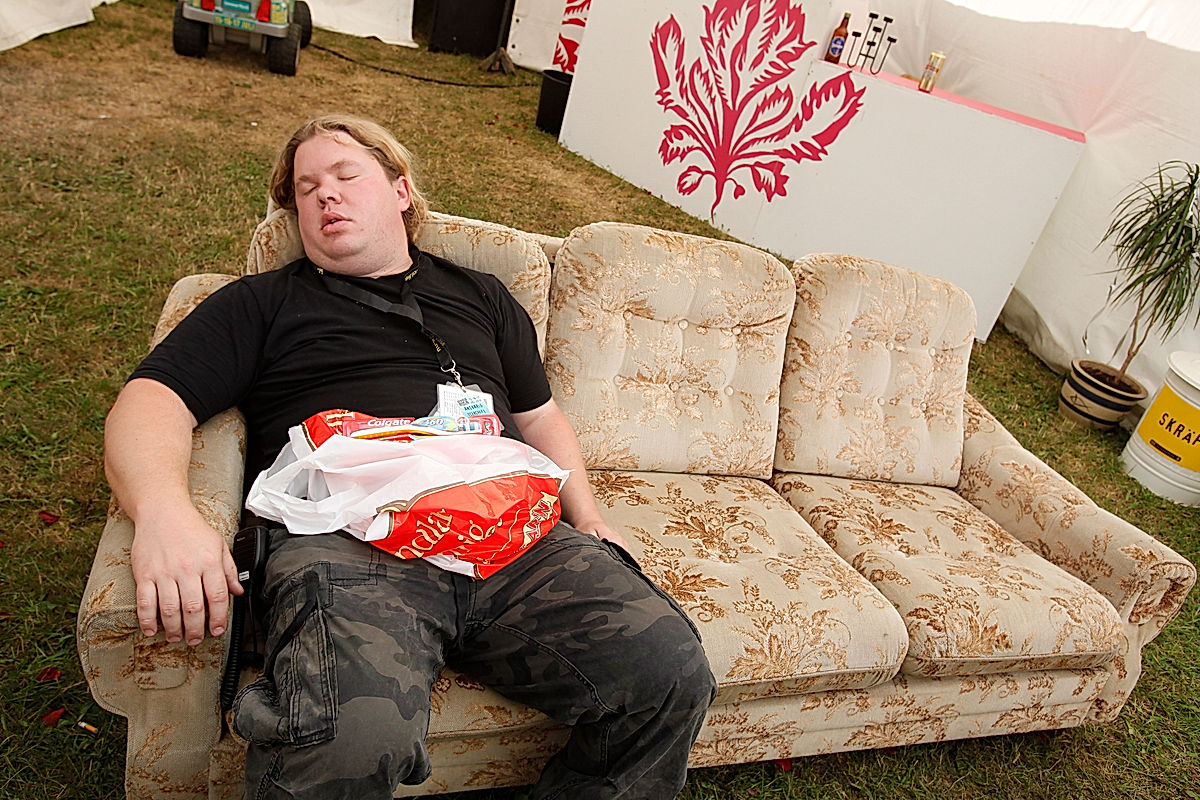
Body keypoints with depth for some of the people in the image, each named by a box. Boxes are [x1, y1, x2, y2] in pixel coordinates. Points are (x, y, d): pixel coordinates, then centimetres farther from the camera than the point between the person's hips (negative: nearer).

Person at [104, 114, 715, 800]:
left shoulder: (481, 297, 29)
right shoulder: (263, 303, 21)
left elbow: (540, 416, 32)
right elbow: (148, 404, 8)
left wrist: (585, 513, 14)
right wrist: (163, 509, -15)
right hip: (345, 533, -2)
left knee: (671, 673, -20)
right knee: (350, 737, -36)